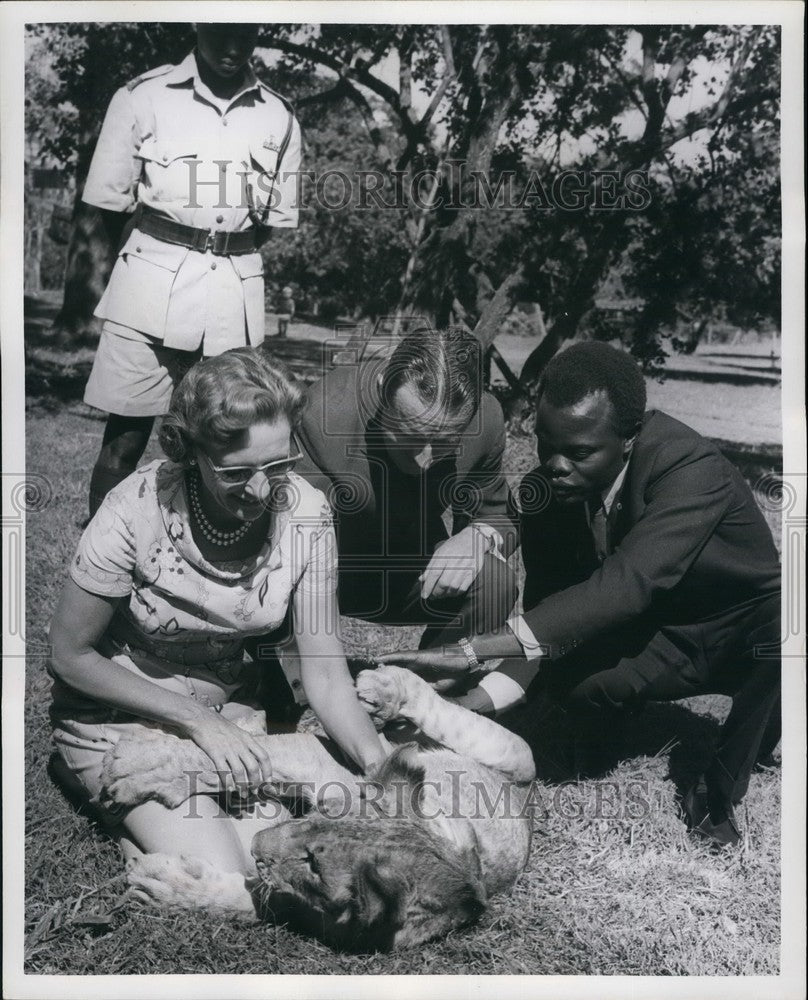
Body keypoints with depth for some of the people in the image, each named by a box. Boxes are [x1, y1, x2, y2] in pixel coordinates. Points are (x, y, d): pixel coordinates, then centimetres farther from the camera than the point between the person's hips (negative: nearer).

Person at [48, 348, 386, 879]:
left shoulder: (305, 513, -17)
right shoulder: (138, 512, -27)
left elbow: (326, 675, -12)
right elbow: (70, 655, -15)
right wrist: (198, 720, -20)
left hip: (229, 707, 4)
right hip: (121, 713, -4)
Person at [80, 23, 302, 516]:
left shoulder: (279, 117, 8)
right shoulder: (143, 97, 1)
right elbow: (110, 200, 5)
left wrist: (226, 261, 8)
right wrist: (156, 263, 7)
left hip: (235, 290, 2)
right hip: (152, 280, -2)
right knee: (125, 435, -3)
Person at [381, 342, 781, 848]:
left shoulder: (692, 466, -34)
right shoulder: (545, 491, -16)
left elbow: (627, 583, -46)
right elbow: (545, 615, -11)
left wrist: (477, 648, -52)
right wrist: (474, 701, -29)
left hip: (747, 630, -2)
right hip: (653, 638, 3)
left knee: (786, 623, -37)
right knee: (564, 669, -29)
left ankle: (721, 789, -13)